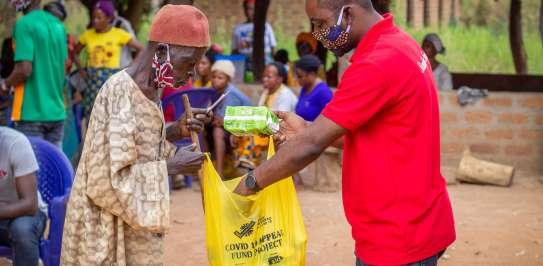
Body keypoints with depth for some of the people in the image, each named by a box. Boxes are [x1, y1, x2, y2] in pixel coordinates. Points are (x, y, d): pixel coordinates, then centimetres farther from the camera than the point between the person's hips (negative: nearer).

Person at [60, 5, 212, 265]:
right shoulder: (120, 92, -22)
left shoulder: (149, 89, 4)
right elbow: (108, 179, -24)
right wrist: (172, 166, -18)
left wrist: (175, 132, 0)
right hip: (109, 230, -8)